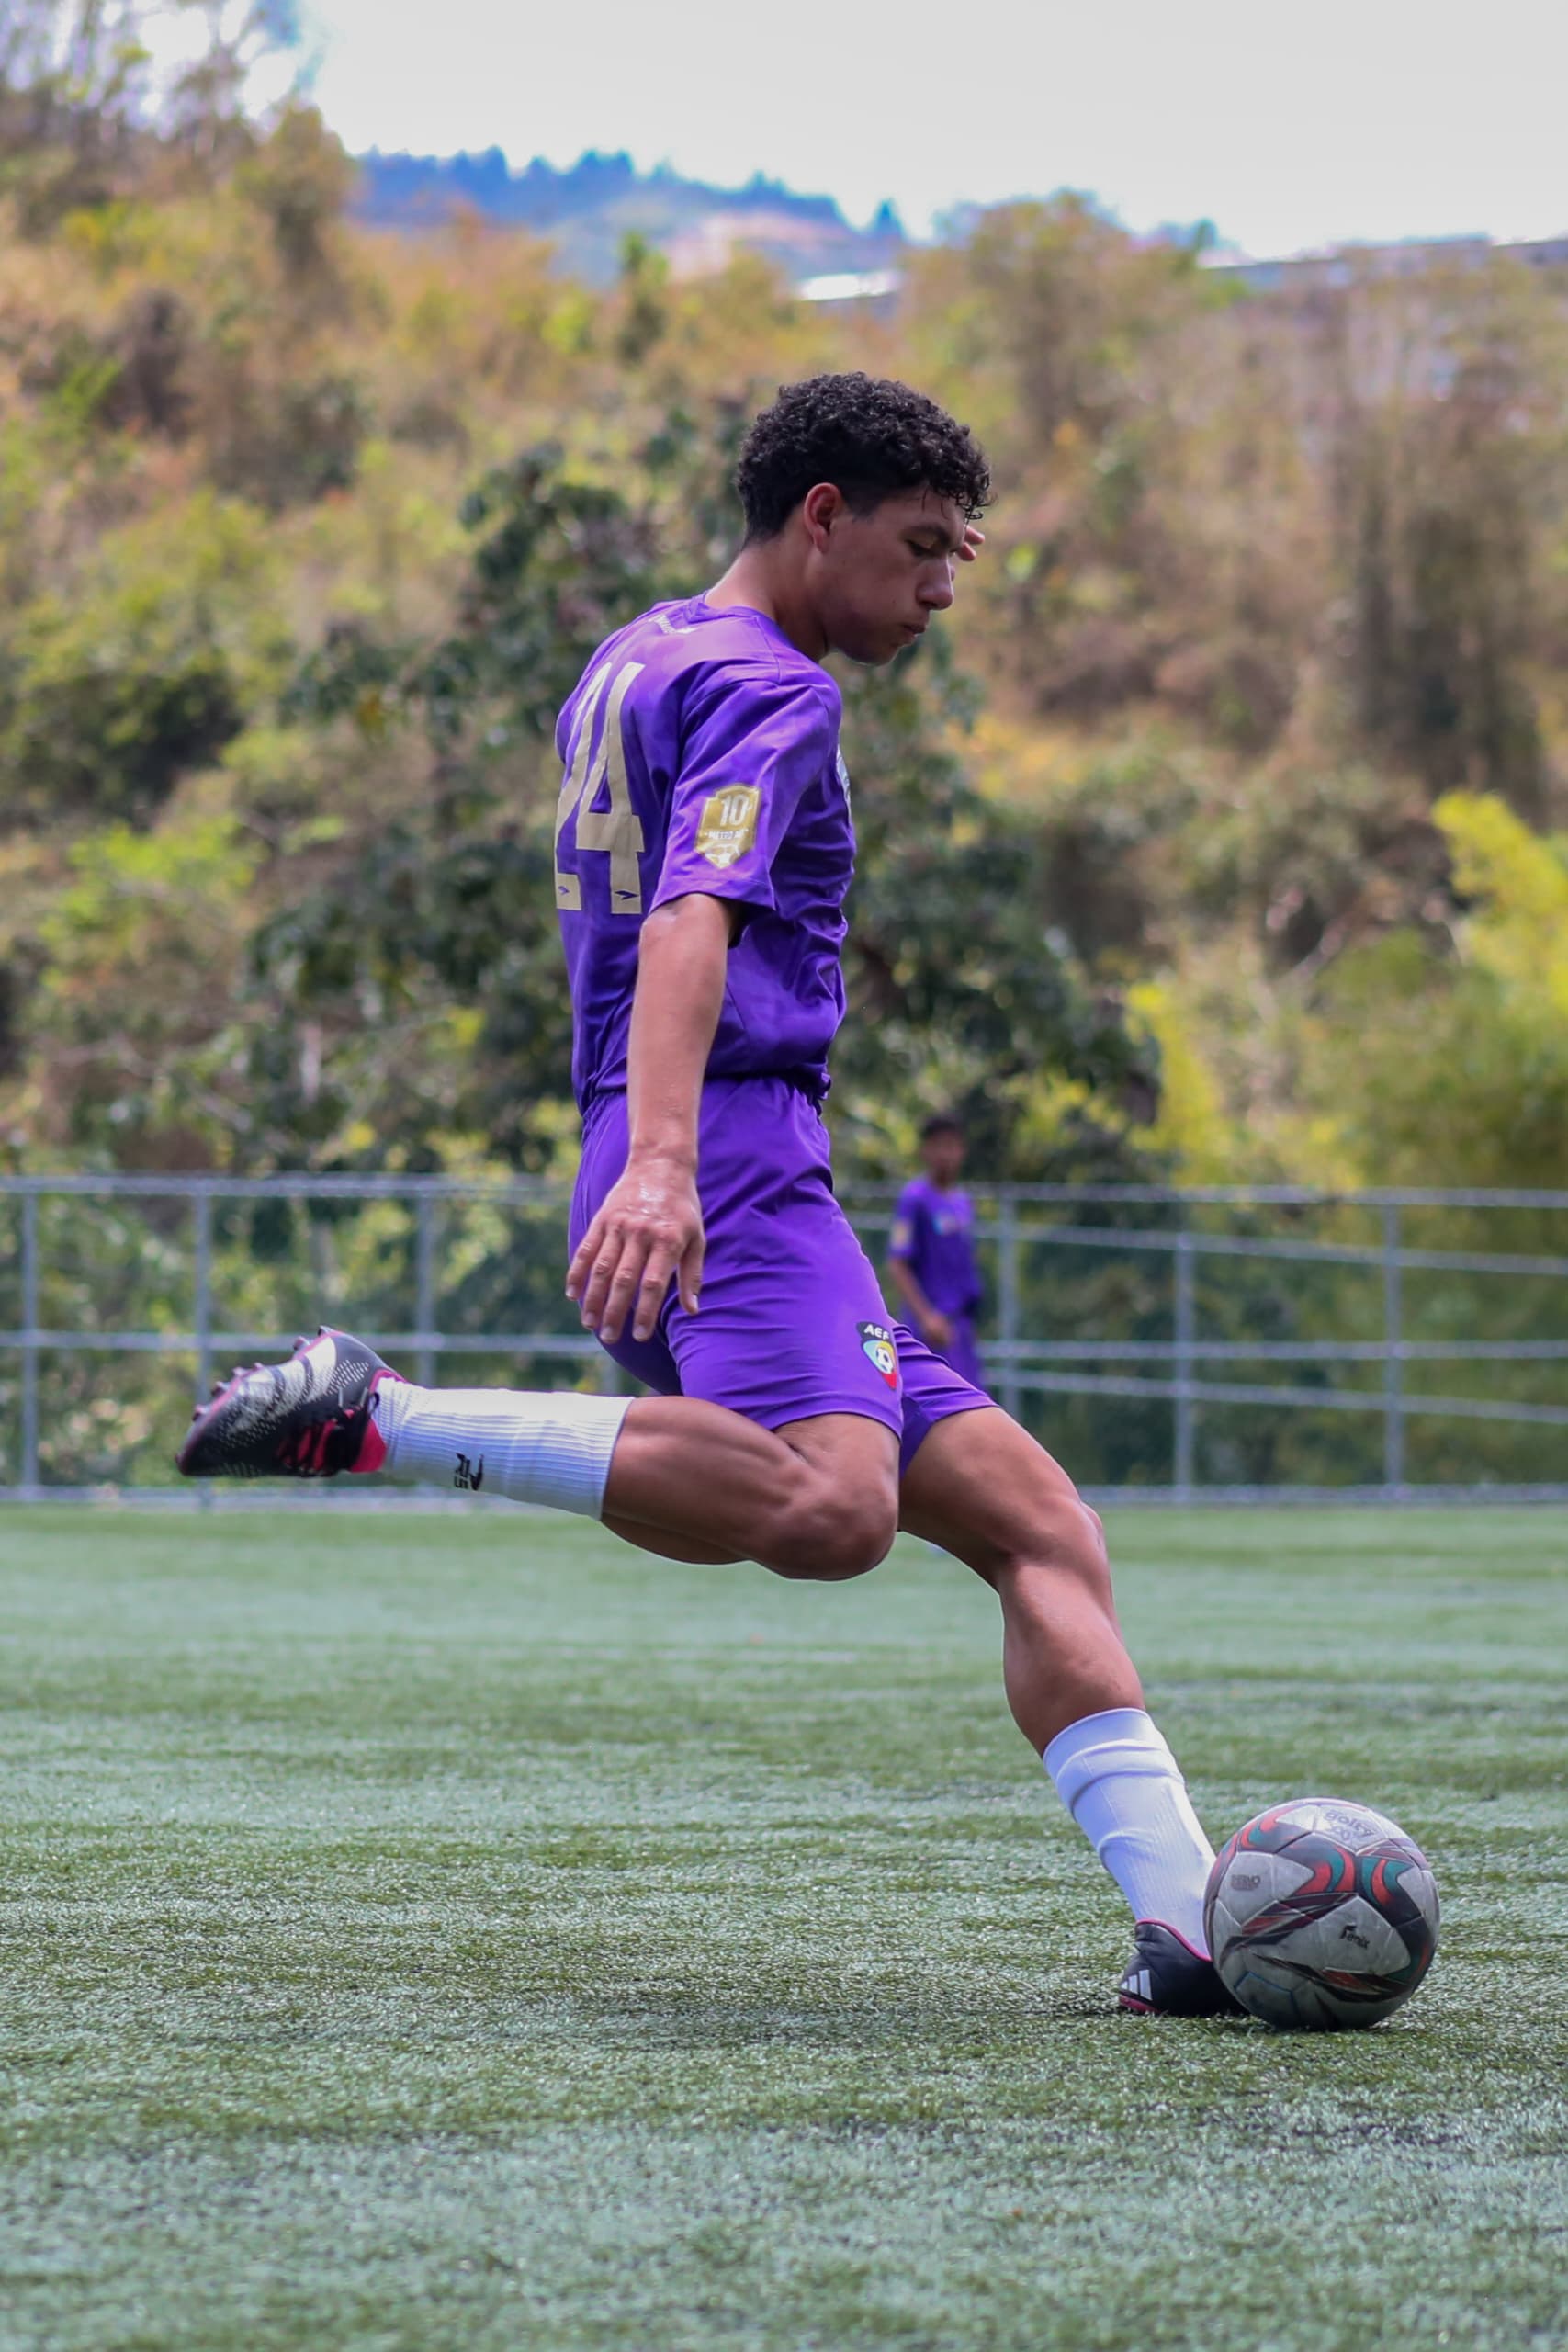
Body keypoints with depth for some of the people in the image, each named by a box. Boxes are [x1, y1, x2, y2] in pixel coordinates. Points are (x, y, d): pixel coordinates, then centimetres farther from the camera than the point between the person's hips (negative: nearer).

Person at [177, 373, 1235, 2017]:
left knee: (1033, 1521, 5)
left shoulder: (630, 666, 24)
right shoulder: (769, 690, -5)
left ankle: (1185, 1922, -7)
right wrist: (659, 1164, -37)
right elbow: (692, 923, -24)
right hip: (739, 1160, -11)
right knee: (830, 1509, -36)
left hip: (683, 1180, 11)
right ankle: (374, 1417, -27)